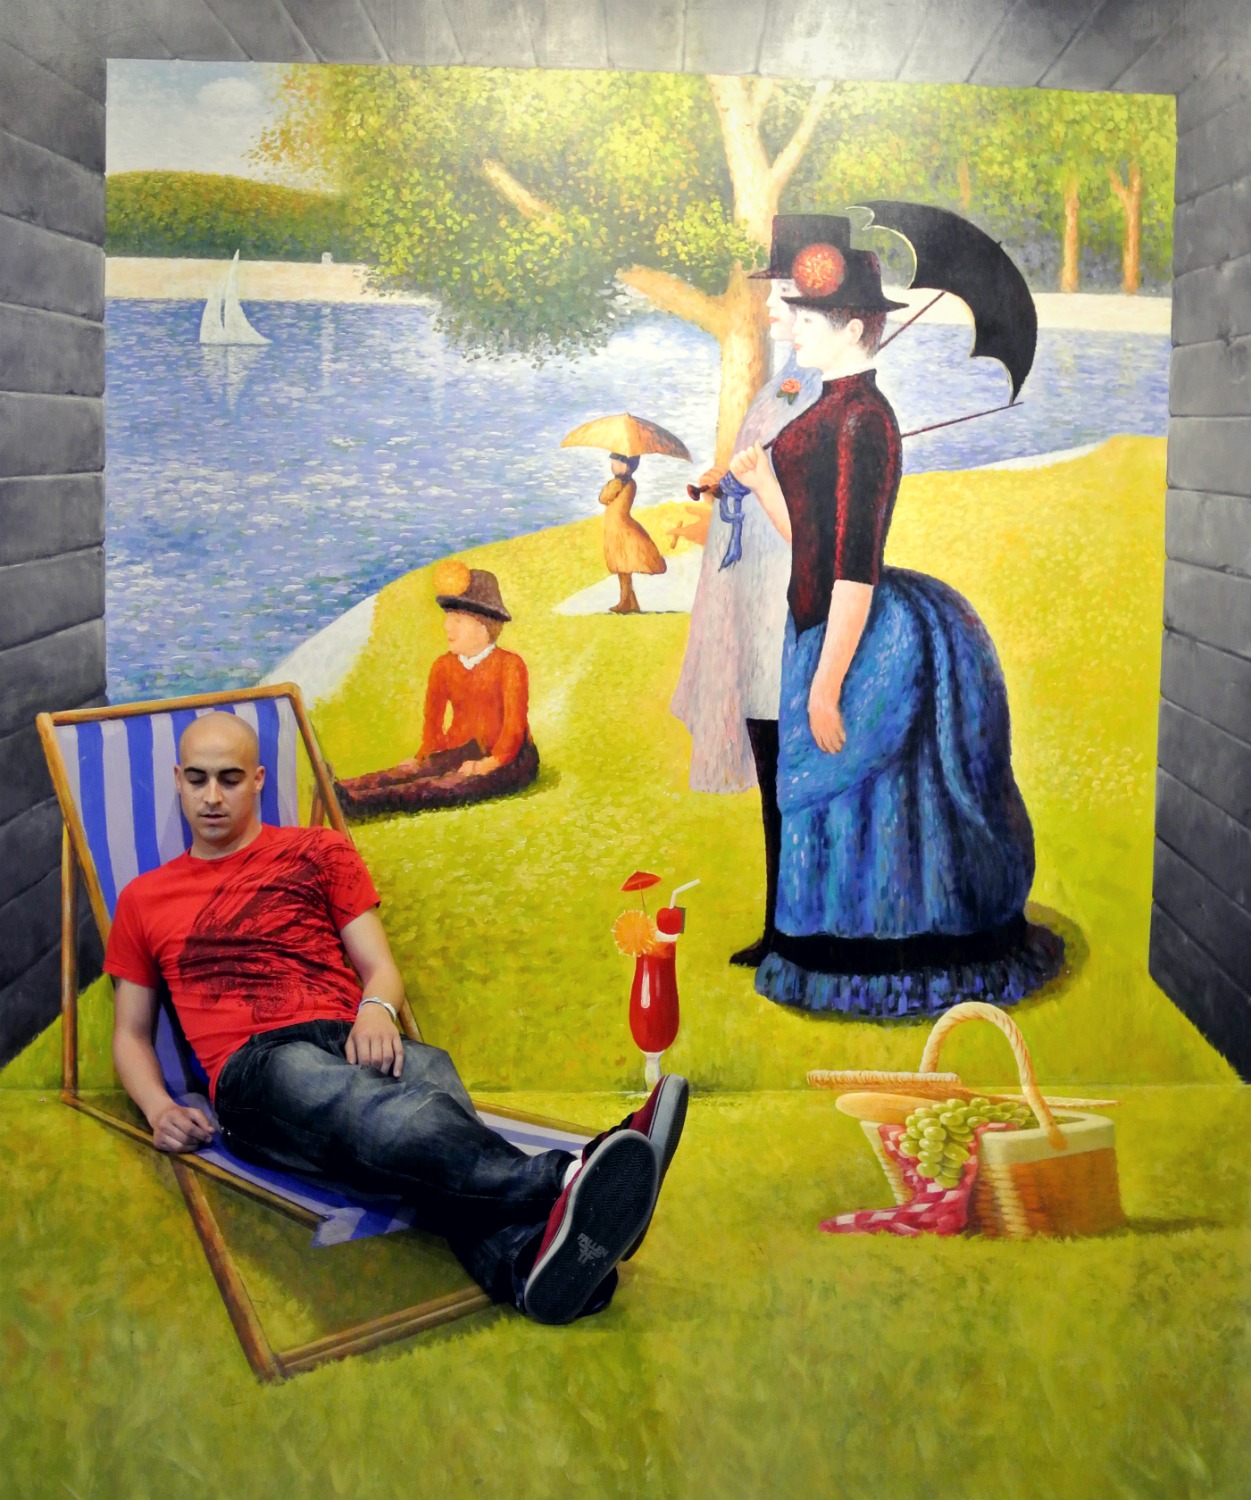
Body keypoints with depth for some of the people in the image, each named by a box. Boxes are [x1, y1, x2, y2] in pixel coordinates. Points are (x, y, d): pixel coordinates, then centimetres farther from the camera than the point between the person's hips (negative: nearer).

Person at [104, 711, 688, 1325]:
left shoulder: (318, 853, 22)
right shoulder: (143, 900, 22)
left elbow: (381, 967, 16)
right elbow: (131, 1032, 24)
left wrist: (376, 1011, -9)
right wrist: (158, 1108, 3)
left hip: (354, 1042, 2)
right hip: (253, 1067, -2)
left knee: (429, 1075, -38)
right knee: (373, 1110, -39)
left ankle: (528, 1260, -67)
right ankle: (562, 1179, -65)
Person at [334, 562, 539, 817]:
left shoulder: (509, 665, -5)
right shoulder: (444, 666, 12)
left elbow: (515, 723, -12)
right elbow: (433, 720, 15)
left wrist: (492, 763, -23)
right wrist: (432, 754, -3)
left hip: (508, 759, -6)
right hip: (458, 752, 6)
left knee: (456, 785, -36)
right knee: (416, 770, -27)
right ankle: (342, 790, -54)